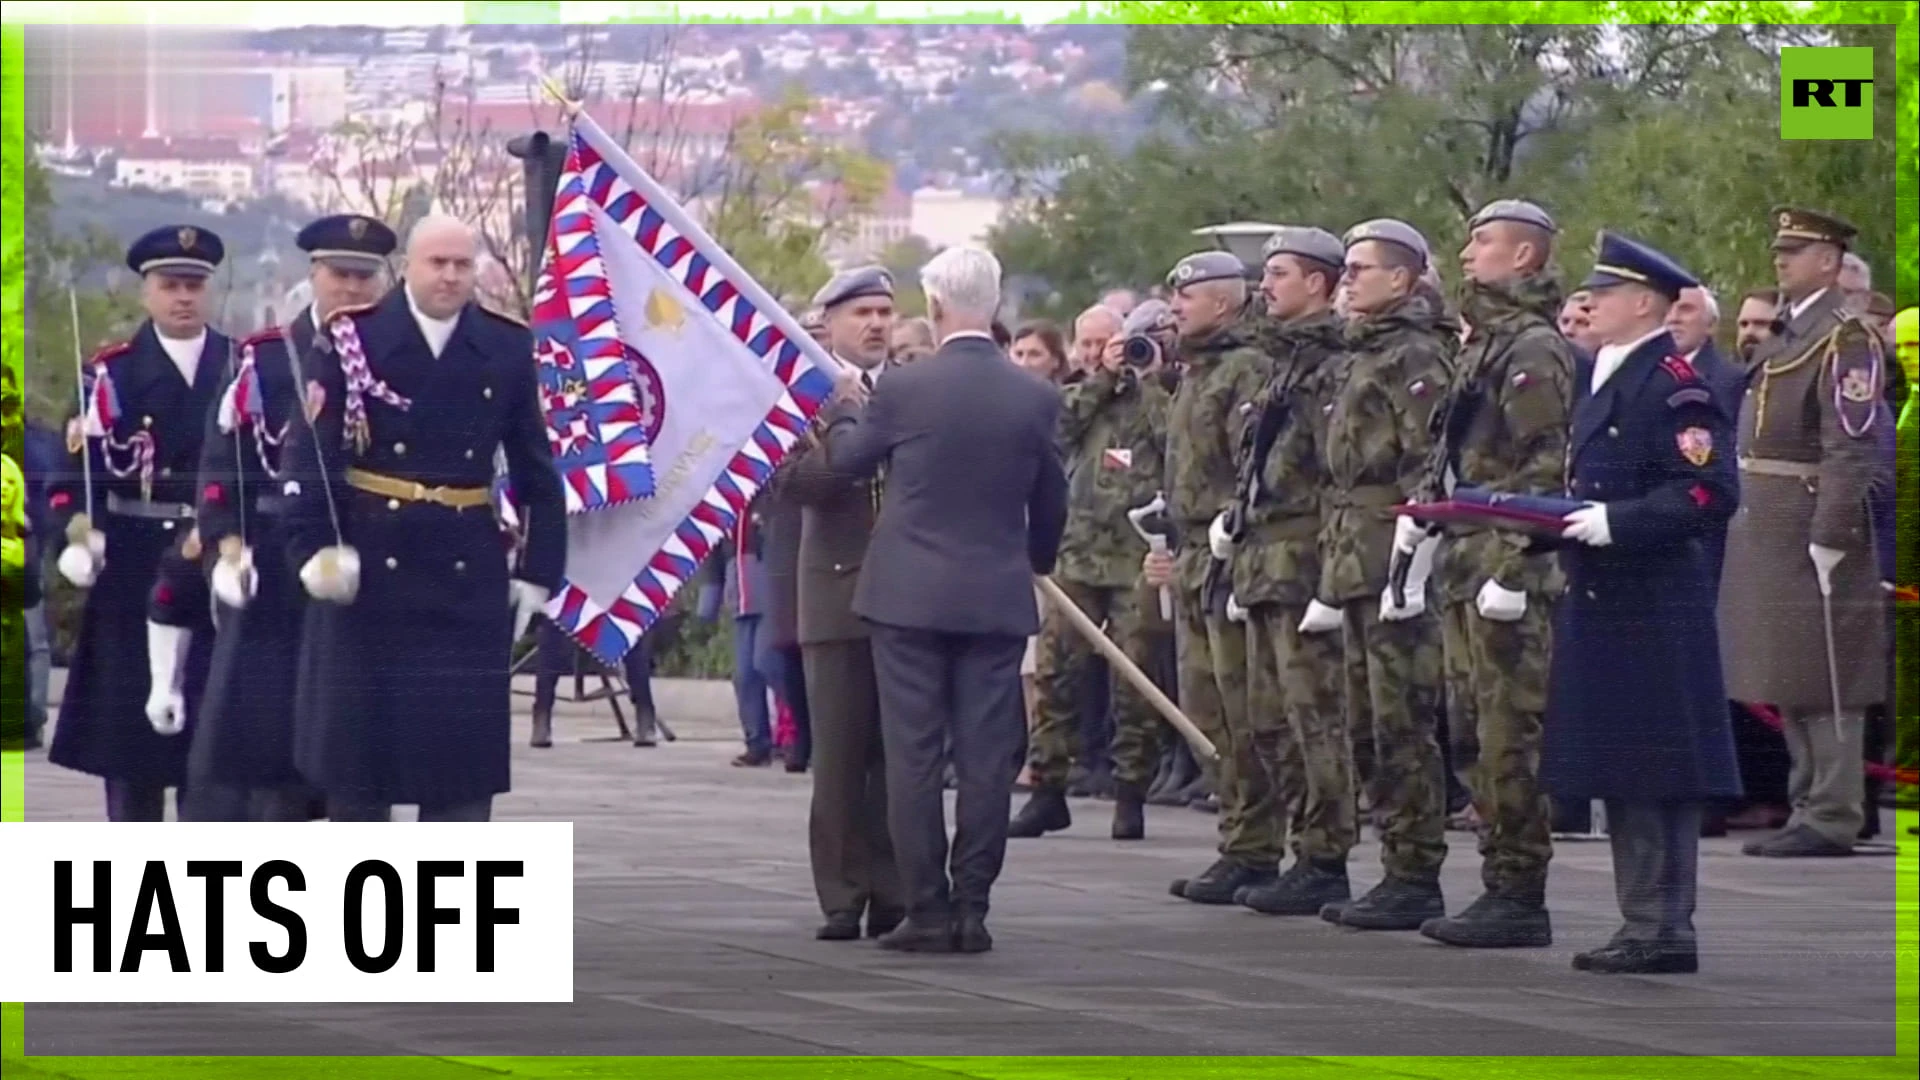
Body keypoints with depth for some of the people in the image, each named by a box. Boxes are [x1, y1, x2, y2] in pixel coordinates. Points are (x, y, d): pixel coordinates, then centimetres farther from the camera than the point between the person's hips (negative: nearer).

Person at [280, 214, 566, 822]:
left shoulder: (507, 349, 5)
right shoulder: (353, 340, -2)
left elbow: (535, 470, 10)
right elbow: (311, 452, -7)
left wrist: (538, 568, 5)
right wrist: (312, 548, -17)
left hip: (469, 575, 2)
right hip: (368, 569, -2)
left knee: (465, 748, 2)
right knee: (358, 742, 4)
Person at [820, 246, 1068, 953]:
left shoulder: (904, 390, -10)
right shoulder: (1035, 399, -2)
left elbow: (848, 459, 8)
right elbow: (1051, 503, 10)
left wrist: (843, 409, 29)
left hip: (911, 597, -2)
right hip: (997, 601, 2)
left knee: (913, 760, 1)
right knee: (985, 761, 5)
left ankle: (927, 910, 0)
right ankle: (971, 908, 4)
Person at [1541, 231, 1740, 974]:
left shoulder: (1674, 385, -12)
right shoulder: (1599, 379, 17)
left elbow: (1710, 492, -19)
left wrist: (1616, 522, -22)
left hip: (1651, 612, -9)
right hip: (1598, 604, 9)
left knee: (1657, 773, -6)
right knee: (1619, 773, 11)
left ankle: (1664, 929, -3)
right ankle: (1645, 923, 17)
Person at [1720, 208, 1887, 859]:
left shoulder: (1845, 340, -12)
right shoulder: (1782, 336, 17)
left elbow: (1852, 449, -18)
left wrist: (1829, 538, -22)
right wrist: (1746, 522, 17)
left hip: (1811, 528, -9)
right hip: (1766, 530, 9)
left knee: (1824, 680, -6)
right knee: (1787, 681, 13)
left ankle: (1832, 819, -3)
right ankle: (1808, 809, 19)